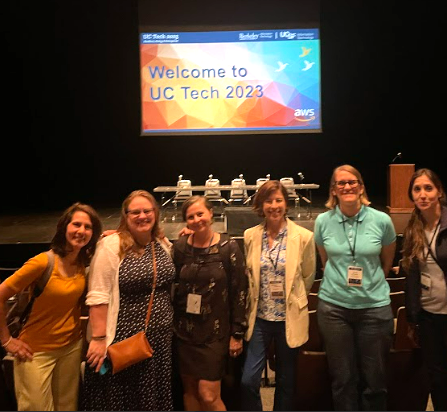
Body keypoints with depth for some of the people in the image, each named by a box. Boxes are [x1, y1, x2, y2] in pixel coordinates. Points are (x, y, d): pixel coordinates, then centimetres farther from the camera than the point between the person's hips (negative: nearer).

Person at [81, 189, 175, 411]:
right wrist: (98, 338, -17)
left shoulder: (164, 245, 6)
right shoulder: (111, 245, -13)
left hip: (160, 339, 6)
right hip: (122, 339, -5)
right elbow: (98, 295, -15)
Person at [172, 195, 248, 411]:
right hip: (184, 330, 3)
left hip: (215, 332, -3)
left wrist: (237, 333, -6)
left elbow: (240, 292, -6)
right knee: (189, 389, 12)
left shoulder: (229, 247, -8)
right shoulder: (179, 247, 0)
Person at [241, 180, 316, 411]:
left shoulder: (304, 237, -9)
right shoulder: (250, 236, -2)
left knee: (285, 382, 14)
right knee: (248, 380, -2)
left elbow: (308, 277, 5)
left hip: (289, 319, -1)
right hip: (259, 317, 1)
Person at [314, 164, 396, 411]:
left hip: (375, 306, 0)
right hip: (333, 307, 1)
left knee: (375, 379, 10)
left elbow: (387, 262, 10)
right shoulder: (323, 221, -2)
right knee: (343, 378, 11)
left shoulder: (382, 220, -5)